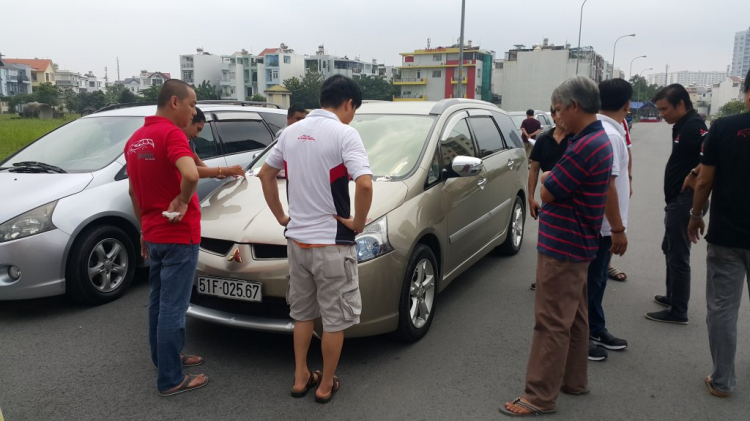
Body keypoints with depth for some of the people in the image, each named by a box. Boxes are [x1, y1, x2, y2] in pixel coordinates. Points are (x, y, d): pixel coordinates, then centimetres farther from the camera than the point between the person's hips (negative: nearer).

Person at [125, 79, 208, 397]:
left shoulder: (136, 139, 11)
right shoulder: (171, 134, -17)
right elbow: (191, 174, -37)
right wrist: (182, 202, -19)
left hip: (154, 235, 9)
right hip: (179, 235, -9)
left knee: (158, 301, 19)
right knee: (172, 307, -1)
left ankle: (166, 359, 35)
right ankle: (170, 380, 9)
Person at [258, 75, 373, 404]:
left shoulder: (291, 131, 7)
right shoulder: (344, 133, -14)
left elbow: (265, 175, 15)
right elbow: (365, 184, -27)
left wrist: (281, 217, 17)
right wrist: (357, 223, -12)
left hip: (296, 240, 7)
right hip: (332, 243, -6)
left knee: (302, 313, 21)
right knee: (335, 318, 11)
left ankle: (300, 379, 31)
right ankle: (326, 385, 24)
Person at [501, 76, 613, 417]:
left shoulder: (585, 146, -23)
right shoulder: (597, 140, 12)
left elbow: (548, 193, -17)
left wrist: (546, 179, 1)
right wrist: (553, 180, 1)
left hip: (562, 247, -11)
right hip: (574, 245, 11)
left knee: (552, 323, -3)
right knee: (573, 318, 19)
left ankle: (540, 397, 6)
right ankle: (573, 380, 32)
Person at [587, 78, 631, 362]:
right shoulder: (609, 135, -22)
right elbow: (606, 185, -26)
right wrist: (619, 228, -23)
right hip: (601, 224, -10)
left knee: (596, 279, 18)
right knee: (591, 281, 1)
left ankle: (595, 330, 31)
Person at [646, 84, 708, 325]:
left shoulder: (694, 125, -18)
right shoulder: (681, 126, 12)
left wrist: (694, 175, -23)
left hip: (684, 200, -11)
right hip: (676, 199, 11)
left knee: (678, 255, -2)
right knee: (670, 249, 21)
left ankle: (678, 311, 8)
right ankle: (672, 297, 35)